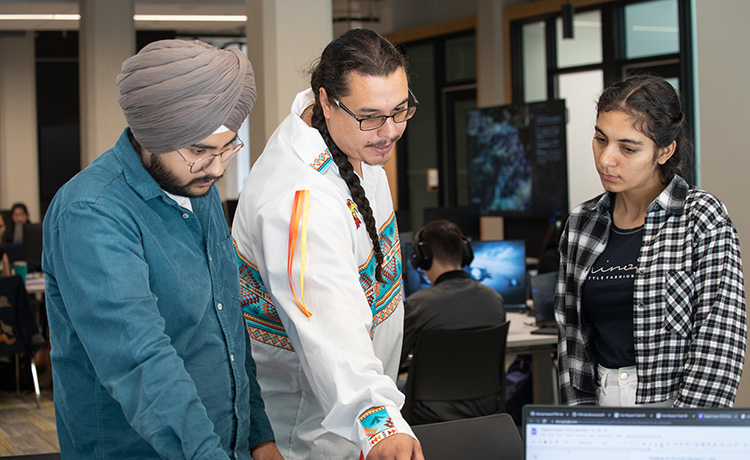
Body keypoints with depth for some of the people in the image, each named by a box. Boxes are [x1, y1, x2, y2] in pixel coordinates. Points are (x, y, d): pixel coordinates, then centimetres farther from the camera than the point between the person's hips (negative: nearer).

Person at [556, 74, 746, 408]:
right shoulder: (581, 223, 10)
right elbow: (571, 332, 12)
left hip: (677, 403, -4)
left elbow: (720, 339, -9)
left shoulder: (702, 218, -3)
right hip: (601, 402, 4)